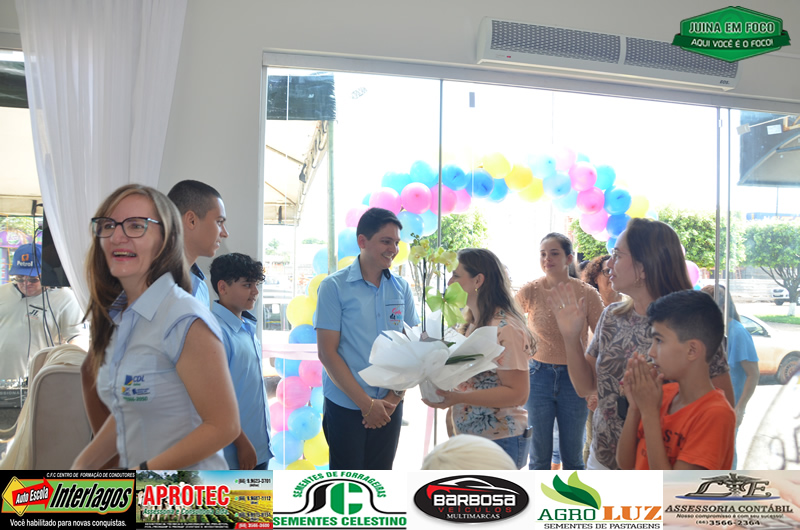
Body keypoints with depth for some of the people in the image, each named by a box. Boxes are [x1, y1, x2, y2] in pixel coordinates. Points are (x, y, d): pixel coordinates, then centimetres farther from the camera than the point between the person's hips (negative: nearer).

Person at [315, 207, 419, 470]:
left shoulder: (401, 288, 3)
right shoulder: (334, 286, -8)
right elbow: (327, 352, -10)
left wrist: (394, 397, -5)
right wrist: (366, 403, -13)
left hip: (389, 406, 4)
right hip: (346, 405, -3)